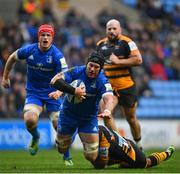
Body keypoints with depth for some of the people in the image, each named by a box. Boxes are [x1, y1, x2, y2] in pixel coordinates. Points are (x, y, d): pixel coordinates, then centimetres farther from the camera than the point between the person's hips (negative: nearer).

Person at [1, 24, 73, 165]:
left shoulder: (57, 55, -17)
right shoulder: (28, 50, -10)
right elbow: (12, 58, 11)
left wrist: (59, 91, -40)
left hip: (52, 93, -1)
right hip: (33, 93, 1)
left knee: (60, 126, -7)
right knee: (30, 119, -24)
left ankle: (67, 156, 15)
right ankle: (35, 137, 12)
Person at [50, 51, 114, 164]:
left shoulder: (102, 81, -21)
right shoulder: (76, 72, -17)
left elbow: (109, 98, -39)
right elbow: (54, 81, -26)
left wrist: (107, 111, -62)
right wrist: (73, 91, -38)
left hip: (89, 119, -1)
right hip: (68, 115, 1)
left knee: (92, 157, -8)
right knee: (62, 149, 17)